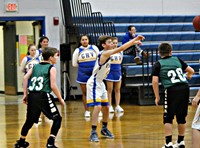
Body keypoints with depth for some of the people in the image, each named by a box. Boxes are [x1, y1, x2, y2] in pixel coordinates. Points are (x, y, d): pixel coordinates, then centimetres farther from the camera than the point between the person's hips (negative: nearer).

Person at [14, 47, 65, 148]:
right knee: (57, 119, 6)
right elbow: (53, 86, -8)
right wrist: (60, 99, 3)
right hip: (43, 96, -6)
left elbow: (25, 78, 7)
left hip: (32, 96, 6)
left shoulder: (36, 66, 17)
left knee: (30, 120, 24)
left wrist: (25, 94, 12)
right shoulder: (51, 68, 1)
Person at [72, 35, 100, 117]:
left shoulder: (94, 48, 2)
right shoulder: (77, 51, 1)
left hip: (94, 74, 0)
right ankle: (87, 111, 13)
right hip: (83, 74, 0)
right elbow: (74, 64, 6)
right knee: (85, 93, 5)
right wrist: (83, 65, 5)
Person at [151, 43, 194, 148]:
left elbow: (155, 81, -4)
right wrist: (188, 76, 46)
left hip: (172, 90, -4)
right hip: (185, 88, 4)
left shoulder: (158, 64, 6)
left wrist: (157, 97, 5)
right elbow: (191, 71, 23)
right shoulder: (177, 59, 16)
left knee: (168, 118, 4)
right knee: (181, 117, 15)